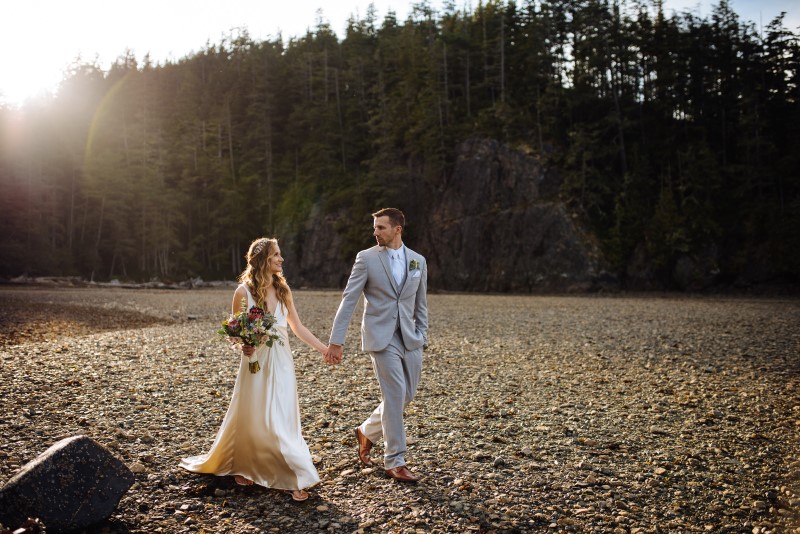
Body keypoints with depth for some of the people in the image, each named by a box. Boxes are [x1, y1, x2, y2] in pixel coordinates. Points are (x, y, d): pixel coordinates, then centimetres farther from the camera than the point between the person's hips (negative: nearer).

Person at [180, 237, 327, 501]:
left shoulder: (283, 289, 4)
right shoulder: (244, 291, -8)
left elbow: (297, 327, 9)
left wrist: (325, 348, 7)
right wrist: (242, 346, -22)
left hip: (282, 363, 3)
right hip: (256, 362, -2)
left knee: (282, 420, 0)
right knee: (249, 418, 11)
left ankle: (294, 479, 4)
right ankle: (239, 466, 36)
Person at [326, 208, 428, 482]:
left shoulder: (418, 261, 9)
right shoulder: (366, 258, -2)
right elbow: (348, 300, -6)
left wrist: (421, 336, 6)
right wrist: (336, 341, -12)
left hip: (409, 337, 5)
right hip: (381, 336, -5)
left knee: (406, 395, 10)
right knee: (395, 395, -8)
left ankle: (367, 432, 34)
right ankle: (395, 462, 5)